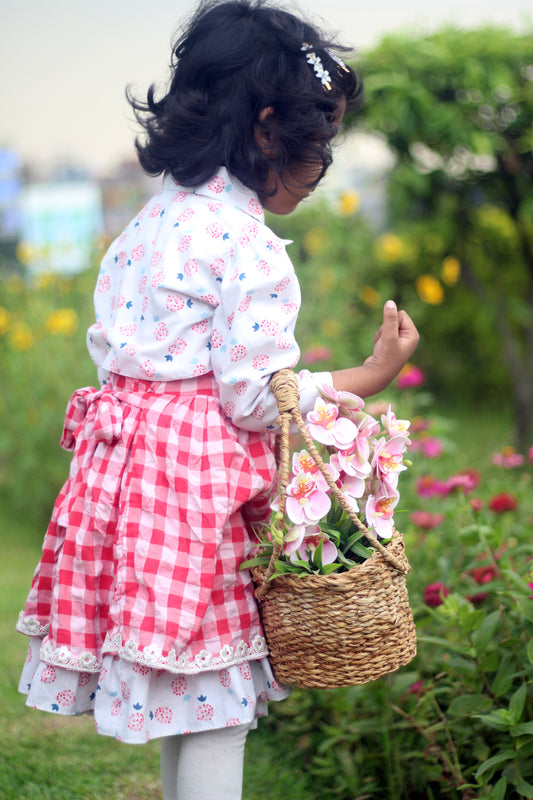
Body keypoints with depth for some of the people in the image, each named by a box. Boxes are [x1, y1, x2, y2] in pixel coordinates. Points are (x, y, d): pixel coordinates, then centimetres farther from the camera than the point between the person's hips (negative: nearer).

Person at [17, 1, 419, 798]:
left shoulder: (154, 219, 12)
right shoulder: (248, 246, -16)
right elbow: (256, 398, -15)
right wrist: (371, 375, -5)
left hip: (128, 457, 9)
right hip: (199, 477, -9)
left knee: (181, 695, 19)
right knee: (213, 702, 0)